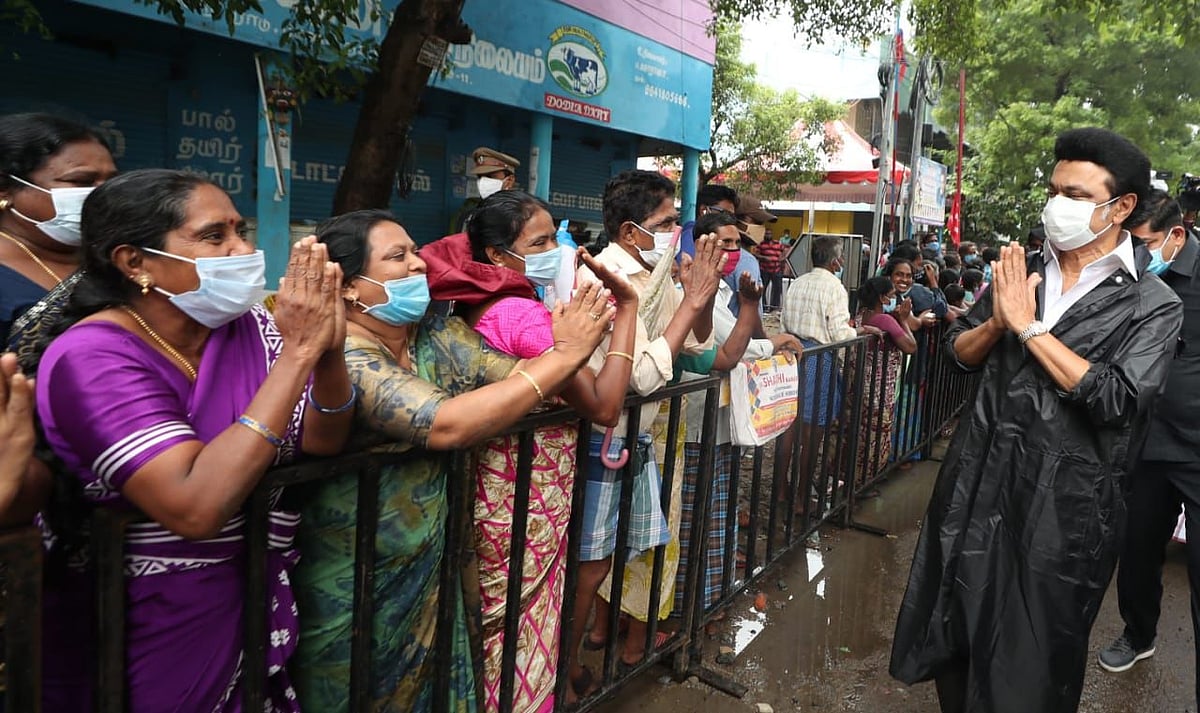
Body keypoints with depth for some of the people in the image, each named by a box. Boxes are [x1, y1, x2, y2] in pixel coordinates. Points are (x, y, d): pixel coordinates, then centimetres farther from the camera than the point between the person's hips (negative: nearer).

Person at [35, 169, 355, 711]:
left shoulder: (249, 326, -5)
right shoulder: (91, 358, -22)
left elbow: (323, 442, -7)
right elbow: (196, 509, -34)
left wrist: (329, 351, -27)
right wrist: (298, 351, -34)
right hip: (157, 631, -5)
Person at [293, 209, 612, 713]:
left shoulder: (440, 336, -1)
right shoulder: (341, 356, -24)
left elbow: (524, 378, -7)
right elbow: (447, 425, -35)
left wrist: (570, 342, -26)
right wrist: (564, 353, -31)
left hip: (432, 568, 7)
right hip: (354, 588, -6)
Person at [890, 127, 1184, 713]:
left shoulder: (1151, 305, -7)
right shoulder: (1021, 271, 7)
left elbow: (1118, 400, -20)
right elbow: (959, 351, 10)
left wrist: (1029, 327, -18)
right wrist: (996, 323, -11)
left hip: (1064, 500, -4)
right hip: (978, 477, 4)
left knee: (1031, 659, 11)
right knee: (955, 627, 18)